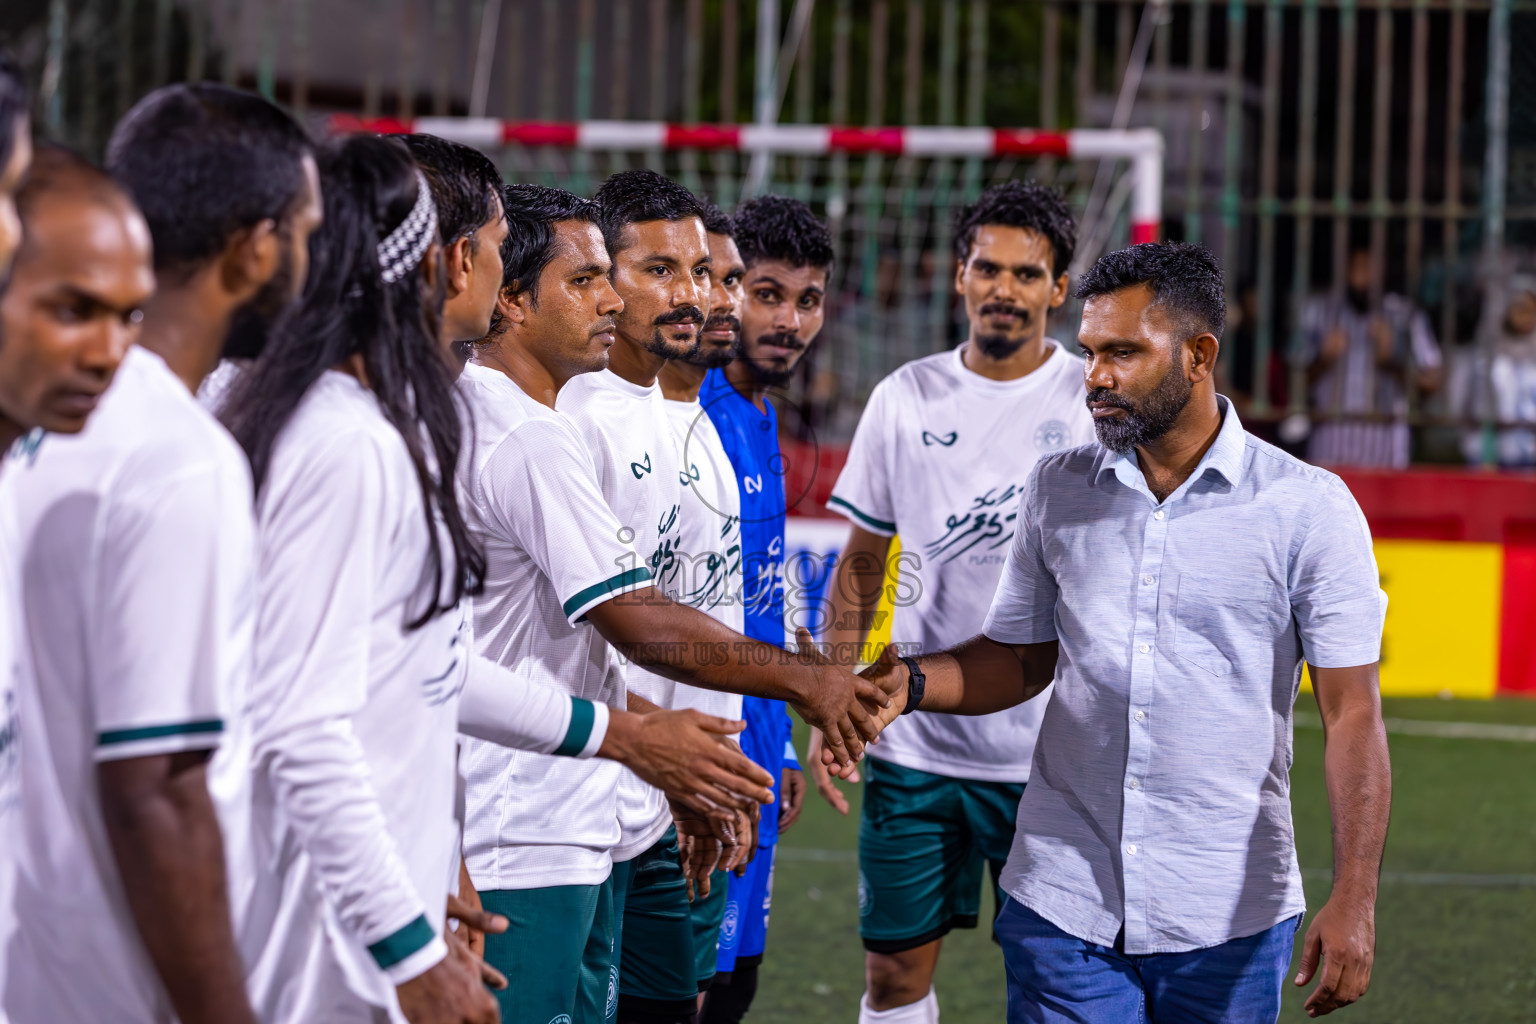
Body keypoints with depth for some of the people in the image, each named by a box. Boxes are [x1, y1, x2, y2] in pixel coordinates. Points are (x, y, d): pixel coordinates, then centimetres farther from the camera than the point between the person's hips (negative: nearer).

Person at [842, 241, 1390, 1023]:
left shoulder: (1309, 508, -5)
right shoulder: (1057, 489, 6)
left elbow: (1351, 715, -6)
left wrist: (1354, 898, -15)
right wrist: (913, 684, -6)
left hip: (1231, 918, -2)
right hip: (1062, 905, 2)